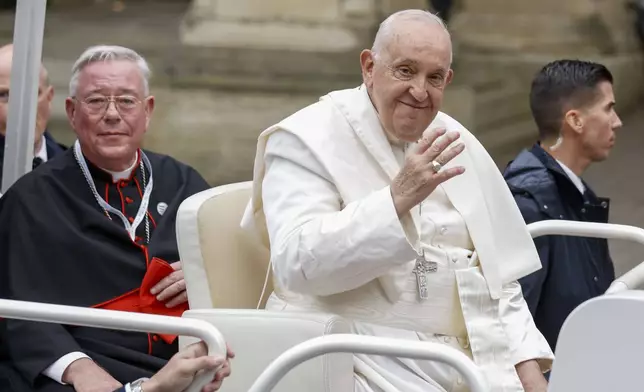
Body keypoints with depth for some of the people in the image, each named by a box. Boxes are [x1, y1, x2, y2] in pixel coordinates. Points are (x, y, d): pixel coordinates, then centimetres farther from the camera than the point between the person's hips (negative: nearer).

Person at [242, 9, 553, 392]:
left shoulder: (454, 142, 13)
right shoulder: (308, 140, -5)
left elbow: (497, 272, 15)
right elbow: (297, 263, -19)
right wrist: (397, 198, -27)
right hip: (366, 359, -5)